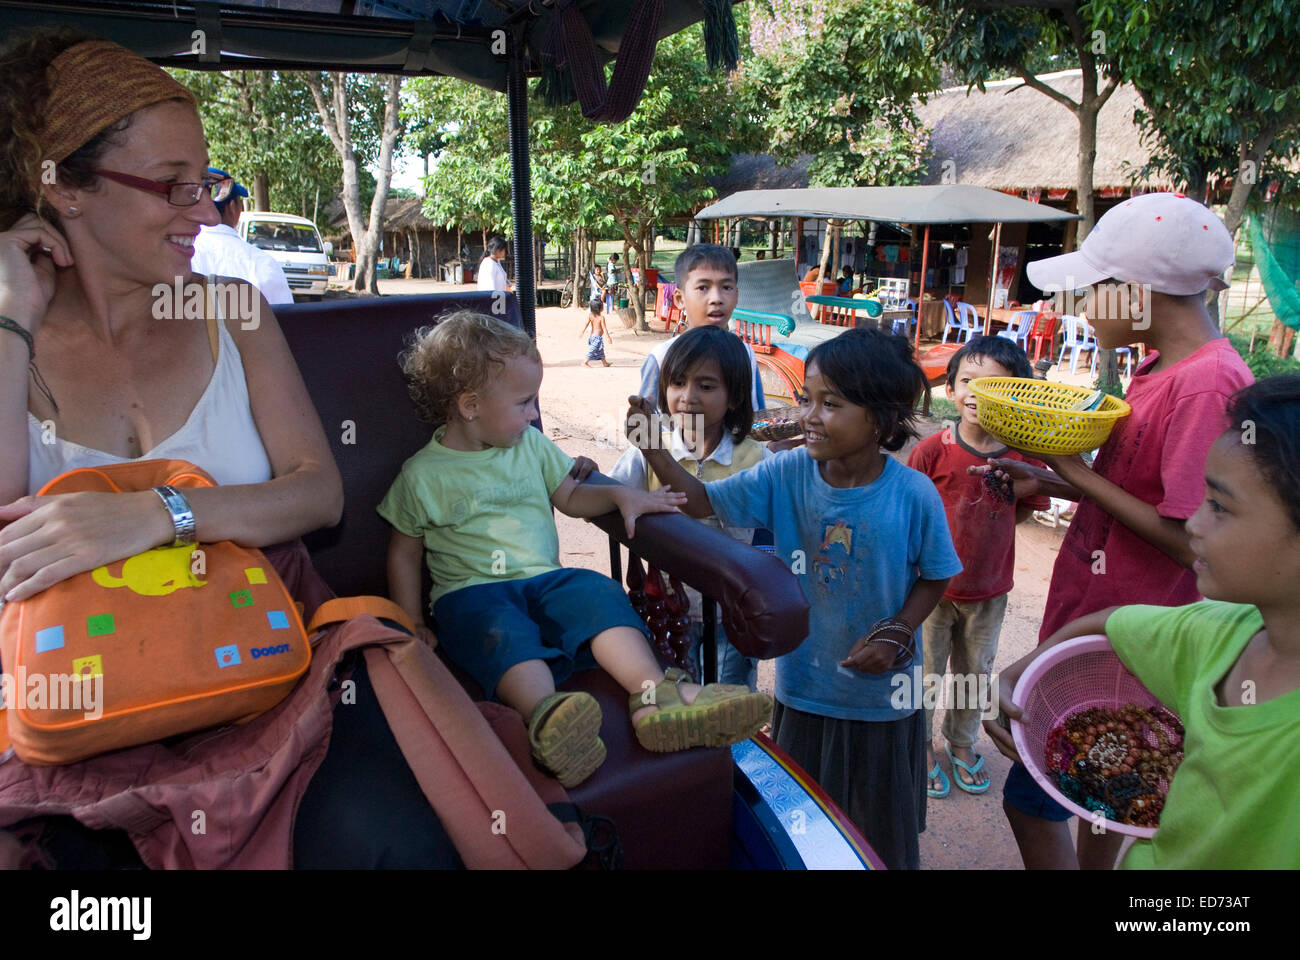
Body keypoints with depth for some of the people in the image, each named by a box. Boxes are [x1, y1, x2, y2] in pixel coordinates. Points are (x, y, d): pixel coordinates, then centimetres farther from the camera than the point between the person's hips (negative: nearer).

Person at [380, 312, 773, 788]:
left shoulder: (530, 445, 17)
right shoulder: (423, 474, 4)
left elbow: (570, 495, 27)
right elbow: (404, 553, 10)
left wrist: (622, 494, 9)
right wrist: (413, 626, 2)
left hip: (544, 579, 4)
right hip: (471, 591, -4)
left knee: (598, 593, -27)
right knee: (503, 628, -38)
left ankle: (654, 695, -45)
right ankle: (545, 714, -64)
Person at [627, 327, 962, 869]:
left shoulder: (913, 494, -18)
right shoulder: (786, 474, -12)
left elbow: (936, 576, -5)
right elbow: (702, 501, -8)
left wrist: (897, 633, -19)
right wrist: (653, 448, -22)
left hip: (881, 692, -2)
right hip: (803, 685, 2)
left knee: (881, 826, 20)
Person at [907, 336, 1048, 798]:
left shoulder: (1024, 455, -10)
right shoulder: (932, 450, -16)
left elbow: (1023, 513, 4)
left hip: (988, 589, 3)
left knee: (975, 673, 21)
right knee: (925, 671, 14)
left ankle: (962, 742, 45)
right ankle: (921, 744, 38)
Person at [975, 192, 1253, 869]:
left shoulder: (1208, 384, -23)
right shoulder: (1158, 368, 6)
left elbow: (1187, 538, -24)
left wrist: (1076, 470, -19)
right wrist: (1046, 482, 1)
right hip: (1092, 615, 9)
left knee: (1031, 797, 3)